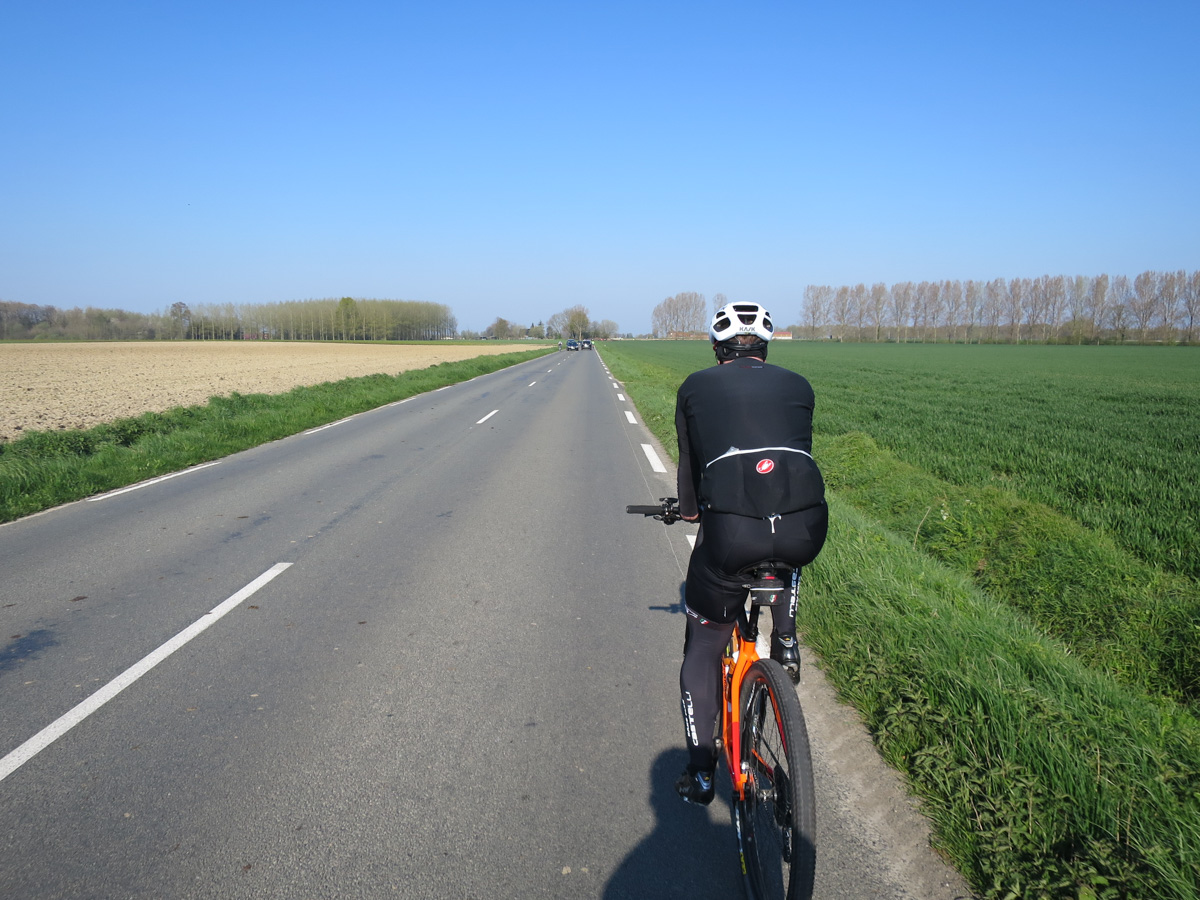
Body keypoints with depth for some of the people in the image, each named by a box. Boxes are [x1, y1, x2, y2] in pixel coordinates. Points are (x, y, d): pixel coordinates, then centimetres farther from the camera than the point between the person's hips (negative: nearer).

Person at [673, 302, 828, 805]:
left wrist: (689, 511, 51)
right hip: (806, 528, 2)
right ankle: (785, 641, 32)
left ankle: (700, 771, 23)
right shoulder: (797, 385, 24)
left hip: (730, 530, -2)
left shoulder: (696, 386, 20)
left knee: (703, 649, 20)